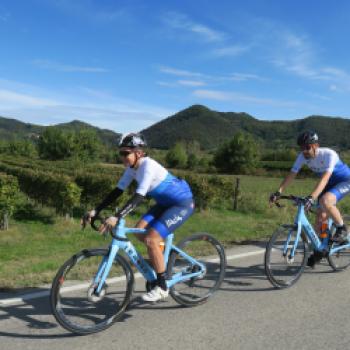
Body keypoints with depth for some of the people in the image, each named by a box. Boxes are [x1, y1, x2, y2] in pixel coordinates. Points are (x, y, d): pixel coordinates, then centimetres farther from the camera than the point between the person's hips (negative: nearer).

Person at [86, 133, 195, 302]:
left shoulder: (148, 166, -27)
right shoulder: (132, 167, -2)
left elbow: (138, 197, -36)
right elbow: (117, 191, -2)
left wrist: (116, 217, -44)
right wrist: (96, 210, -8)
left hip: (182, 203, -8)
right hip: (165, 203, 8)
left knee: (151, 239, -17)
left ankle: (162, 287, -1)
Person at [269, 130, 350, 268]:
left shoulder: (329, 154, -32)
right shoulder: (303, 156, -15)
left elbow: (325, 178, -43)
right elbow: (292, 174, -17)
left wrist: (311, 197, -54)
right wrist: (279, 192, -30)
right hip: (330, 184, 6)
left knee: (325, 201, -34)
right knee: (320, 218, 0)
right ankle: (318, 250, 18)